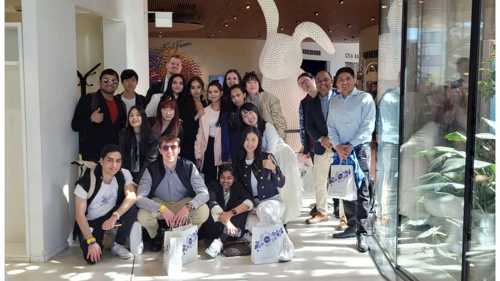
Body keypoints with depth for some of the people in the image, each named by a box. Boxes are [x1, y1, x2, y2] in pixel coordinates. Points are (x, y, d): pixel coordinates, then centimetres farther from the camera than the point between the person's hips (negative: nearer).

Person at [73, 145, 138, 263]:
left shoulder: (124, 174, -14)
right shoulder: (86, 182, -24)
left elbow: (131, 196, -28)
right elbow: (79, 214, -22)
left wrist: (115, 216, -42)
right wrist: (91, 242, -27)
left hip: (111, 215, 3)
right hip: (90, 222, -3)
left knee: (132, 209, -28)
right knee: (92, 258, -24)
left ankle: (118, 245, -6)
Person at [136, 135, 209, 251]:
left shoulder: (189, 167, -17)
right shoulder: (152, 169, -18)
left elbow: (204, 193, -20)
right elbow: (139, 198, -24)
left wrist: (189, 207, -40)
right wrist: (162, 209, -39)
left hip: (183, 204, 0)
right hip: (159, 204, 0)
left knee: (203, 211, -28)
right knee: (142, 215, -30)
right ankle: (157, 237, 6)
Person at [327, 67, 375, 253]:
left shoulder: (365, 98, -2)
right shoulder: (334, 101, 13)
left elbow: (368, 126, -9)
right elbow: (331, 126, 9)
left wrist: (351, 145, -15)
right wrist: (337, 146, -8)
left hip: (359, 148, -5)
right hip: (340, 149, 5)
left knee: (362, 192, -8)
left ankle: (361, 233, -8)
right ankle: (351, 226, 20)